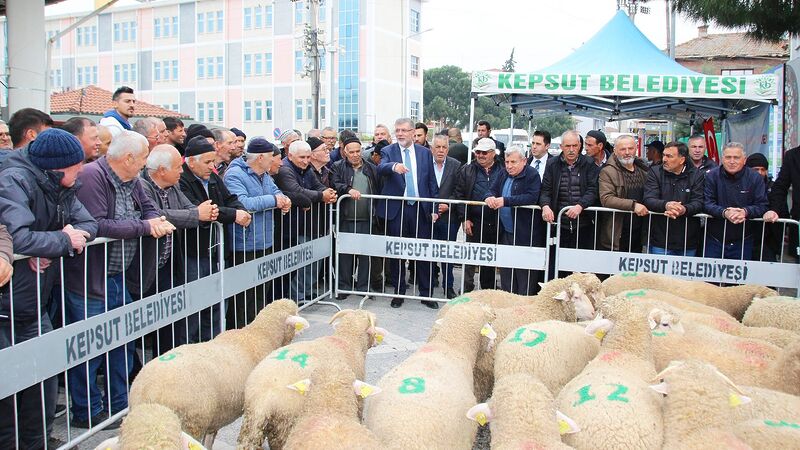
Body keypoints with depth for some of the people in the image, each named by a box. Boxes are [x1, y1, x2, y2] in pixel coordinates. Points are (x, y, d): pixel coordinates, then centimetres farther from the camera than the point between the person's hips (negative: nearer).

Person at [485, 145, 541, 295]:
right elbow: (493, 190, 15)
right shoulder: (503, 174, 12)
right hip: (505, 233, 7)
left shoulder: (532, 175, -9)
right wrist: (491, 197, -11)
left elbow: (532, 197, -22)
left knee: (525, 274, -2)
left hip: (524, 234, -7)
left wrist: (505, 201, -27)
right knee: (505, 271, 14)